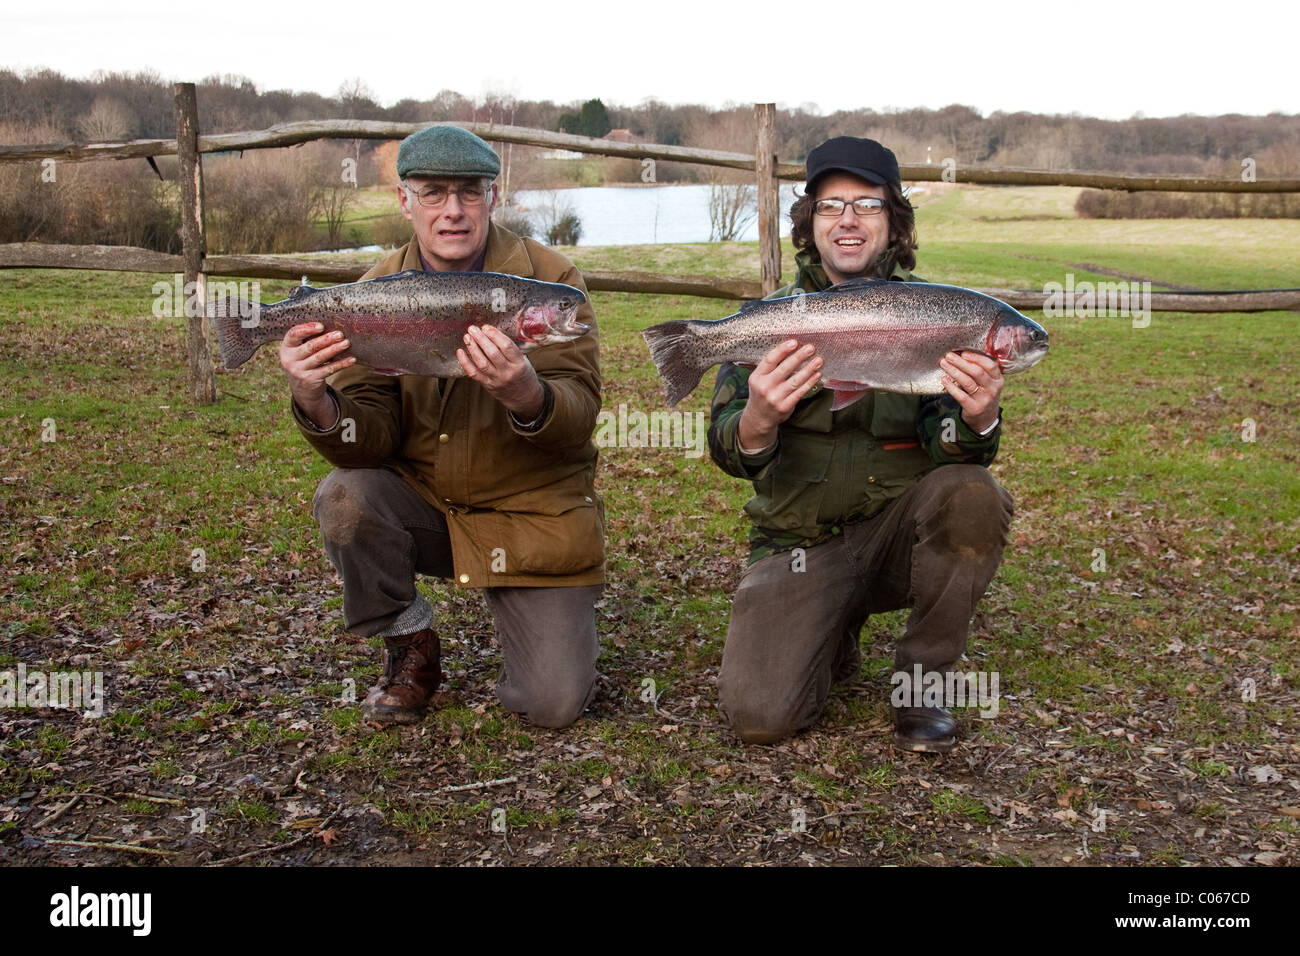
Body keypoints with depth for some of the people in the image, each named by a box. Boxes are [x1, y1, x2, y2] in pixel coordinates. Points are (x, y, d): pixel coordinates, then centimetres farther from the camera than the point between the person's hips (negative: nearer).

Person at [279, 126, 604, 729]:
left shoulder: (547, 278, -11)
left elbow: (579, 412, -20)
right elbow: (372, 440, -11)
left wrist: (526, 395, -44)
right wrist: (316, 402, -34)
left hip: (534, 516, -2)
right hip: (423, 503, 2)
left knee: (554, 705, -10)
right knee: (343, 497, -29)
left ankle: (518, 612, 26)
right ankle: (411, 652, -2)